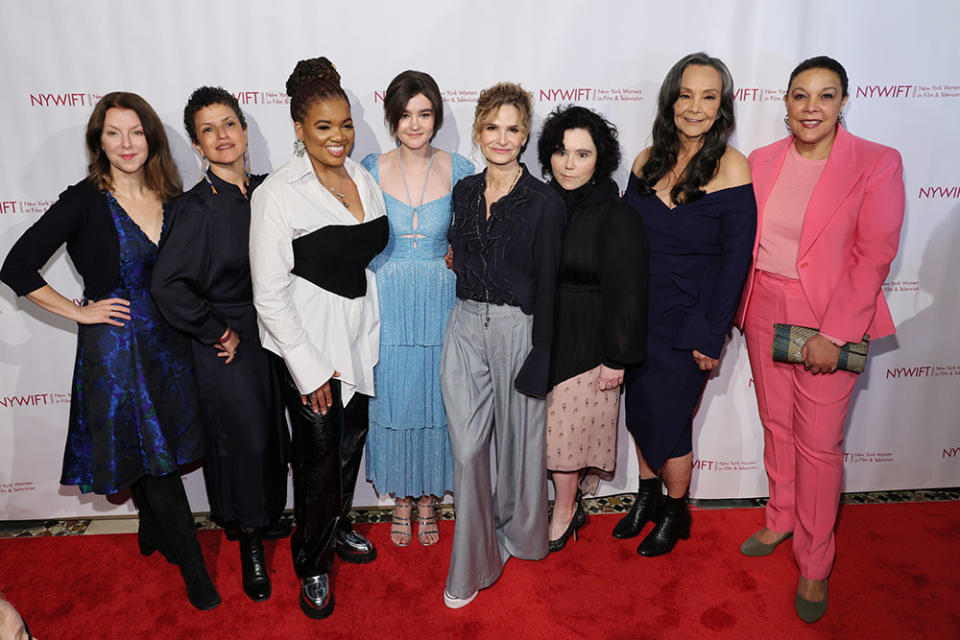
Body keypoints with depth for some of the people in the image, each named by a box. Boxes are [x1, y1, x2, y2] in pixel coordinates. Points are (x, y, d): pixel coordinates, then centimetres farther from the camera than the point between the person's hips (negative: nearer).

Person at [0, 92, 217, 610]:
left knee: (164, 447, 17)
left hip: (168, 341, 5)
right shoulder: (85, 200, -12)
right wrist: (79, 311, -11)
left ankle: (154, 533, 43)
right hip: (115, 347, -5)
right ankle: (191, 565, 20)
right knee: (149, 456, 4)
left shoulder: (170, 198, 3)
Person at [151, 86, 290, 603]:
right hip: (228, 347, -5)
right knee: (243, 439, 5)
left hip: (274, 337, 5)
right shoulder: (195, 208, -15)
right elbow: (168, 286, -18)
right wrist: (217, 332, -13)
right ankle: (250, 544, 26)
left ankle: (268, 516, 40)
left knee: (274, 433, 16)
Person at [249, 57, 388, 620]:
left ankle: (338, 527, 44)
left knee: (352, 440, 19)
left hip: (359, 336, 6)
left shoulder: (364, 179, 4)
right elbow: (270, 293, -15)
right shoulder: (278, 193, -15)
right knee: (319, 456, 5)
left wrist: (371, 333, 9)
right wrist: (309, 371, -16)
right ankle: (313, 564, 28)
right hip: (308, 343, -6)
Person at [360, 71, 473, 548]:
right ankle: (401, 498, 31)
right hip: (386, 305, 0)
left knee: (436, 398, 9)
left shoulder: (459, 170, -1)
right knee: (392, 399, 9)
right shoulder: (370, 170, -1)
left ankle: (428, 497, 31)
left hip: (441, 302, 0)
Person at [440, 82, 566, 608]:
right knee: (467, 449, 4)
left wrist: (540, 356, -10)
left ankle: (518, 532, 40)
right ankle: (473, 563, 20)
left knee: (517, 439, 13)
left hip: (517, 329, -4)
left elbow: (547, 285, -8)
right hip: (466, 327, 4)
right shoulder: (464, 192, 7)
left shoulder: (544, 203, -8)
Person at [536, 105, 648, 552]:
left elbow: (626, 293, -11)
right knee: (550, 425, 11)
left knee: (568, 426, 3)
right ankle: (566, 507, 30)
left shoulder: (618, 218, -10)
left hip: (585, 346, -5)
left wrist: (616, 359, -12)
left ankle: (564, 513, 25)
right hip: (539, 340, 5)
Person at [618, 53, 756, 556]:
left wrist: (712, 336, -12)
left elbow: (736, 257, -12)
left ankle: (675, 514, 32)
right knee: (639, 409, 16)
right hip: (636, 312, 5)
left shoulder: (730, 167, -12)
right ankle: (647, 496, 40)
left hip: (687, 320, -4)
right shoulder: (649, 160, 1)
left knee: (667, 419, 6)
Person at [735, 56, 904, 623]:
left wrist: (833, 334, -17)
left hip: (829, 320, -4)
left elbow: (874, 257, -12)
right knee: (776, 425, 16)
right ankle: (781, 521, 38)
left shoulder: (877, 165, -8)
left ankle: (815, 566, 21)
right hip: (764, 312, 4)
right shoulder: (762, 161, 5)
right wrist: (736, 308, 3)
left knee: (819, 443, 2)